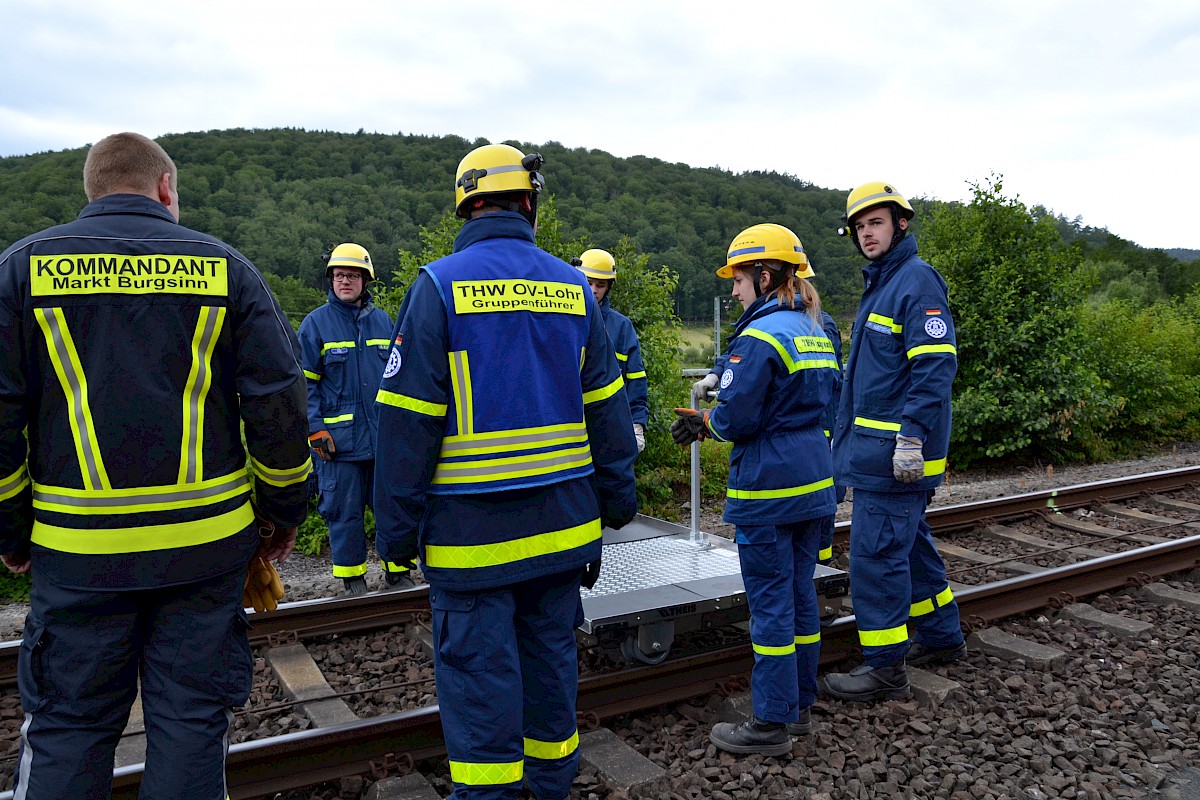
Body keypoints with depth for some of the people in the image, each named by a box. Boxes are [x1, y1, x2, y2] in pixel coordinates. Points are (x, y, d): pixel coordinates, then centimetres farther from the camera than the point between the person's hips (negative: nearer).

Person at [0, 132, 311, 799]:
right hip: (206, 543, 0)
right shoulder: (225, 268, 1)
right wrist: (286, 512, 8)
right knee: (192, 719, 11)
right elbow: (279, 403, -2)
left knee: (66, 728, 15)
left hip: (76, 550, 1)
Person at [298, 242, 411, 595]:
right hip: (339, 438, -3)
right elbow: (305, 382, -1)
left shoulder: (382, 320, 10)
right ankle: (352, 576, 19)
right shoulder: (316, 323, 1)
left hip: (385, 435, 3)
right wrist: (316, 430, -8)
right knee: (346, 510, 5)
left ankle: (397, 571, 21)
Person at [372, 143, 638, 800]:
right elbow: (605, 406, 9)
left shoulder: (439, 285, -8)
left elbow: (408, 418, -11)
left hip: (472, 526, -5)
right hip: (563, 521, 5)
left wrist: (396, 525, -4)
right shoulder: (573, 287, 5)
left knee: (478, 671, 6)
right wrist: (617, 496, 17)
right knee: (551, 654, 18)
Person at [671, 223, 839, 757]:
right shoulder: (815, 331, 13)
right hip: (814, 481, 9)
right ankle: (799, 706, 28)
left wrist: (704, 421, 5)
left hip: (768, 490, -9)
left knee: (770, 602, 0)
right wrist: (708, 423, 10)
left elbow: (736, 418, -19)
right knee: (800, 592, 15)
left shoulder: (760, 335, -16)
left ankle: (771, 724, 11)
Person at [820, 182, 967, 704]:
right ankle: (942, 639, 33)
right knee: (909, 542, 19)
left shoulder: (916, 281, -12)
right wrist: (849, 430, 23)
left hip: (896, 451, -10)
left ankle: (885, 670, 4)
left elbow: (936, 365, -21)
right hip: (879, 446, 10)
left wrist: (913, 435, -25)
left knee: (876, 552, -6)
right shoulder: (879, 284, 19)